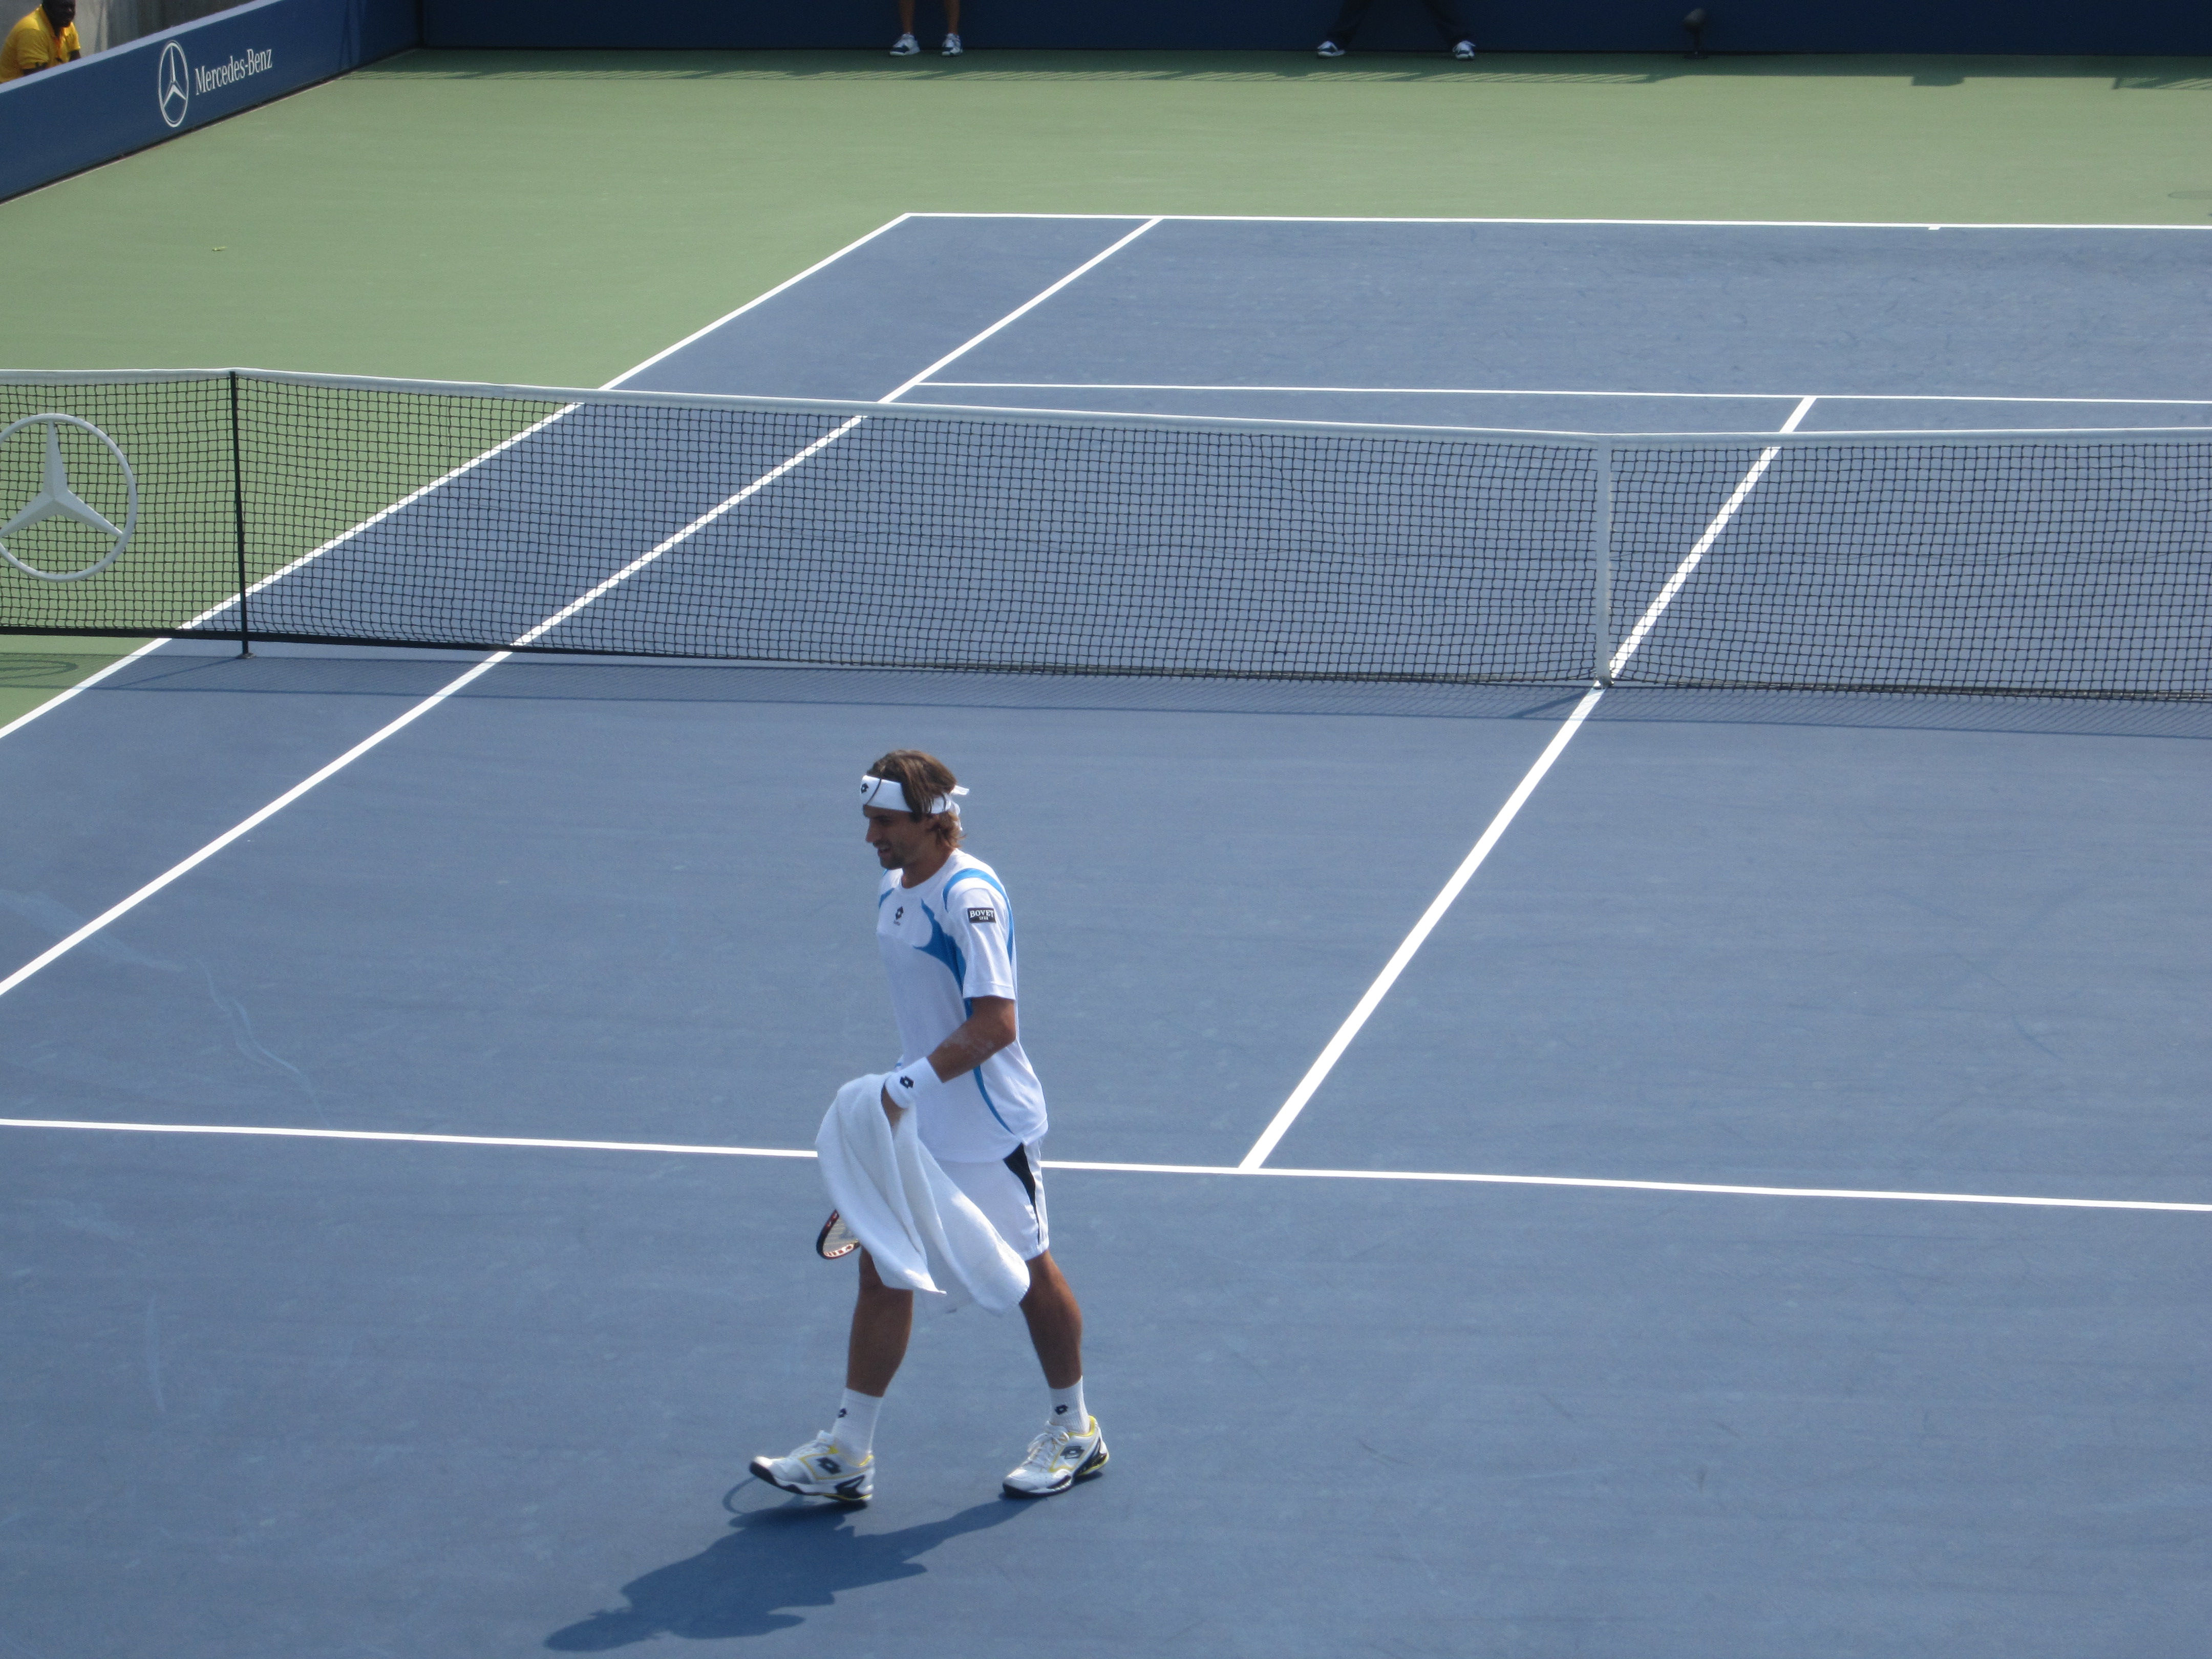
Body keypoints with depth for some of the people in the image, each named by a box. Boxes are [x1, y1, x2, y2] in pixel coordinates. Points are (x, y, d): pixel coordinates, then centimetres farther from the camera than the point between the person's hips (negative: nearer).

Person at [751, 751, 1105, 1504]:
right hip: (913, 1127, 8)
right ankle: (847, 1454, 6)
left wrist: (911, 1083, -33)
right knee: (881, 1272, 4)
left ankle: (1074, 1430, 26)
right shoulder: (894, 890, 6)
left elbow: (995, 1023, -28)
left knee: (1029, 1274, 8)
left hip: (988, 1131, -8)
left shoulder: (969, 897, -21)